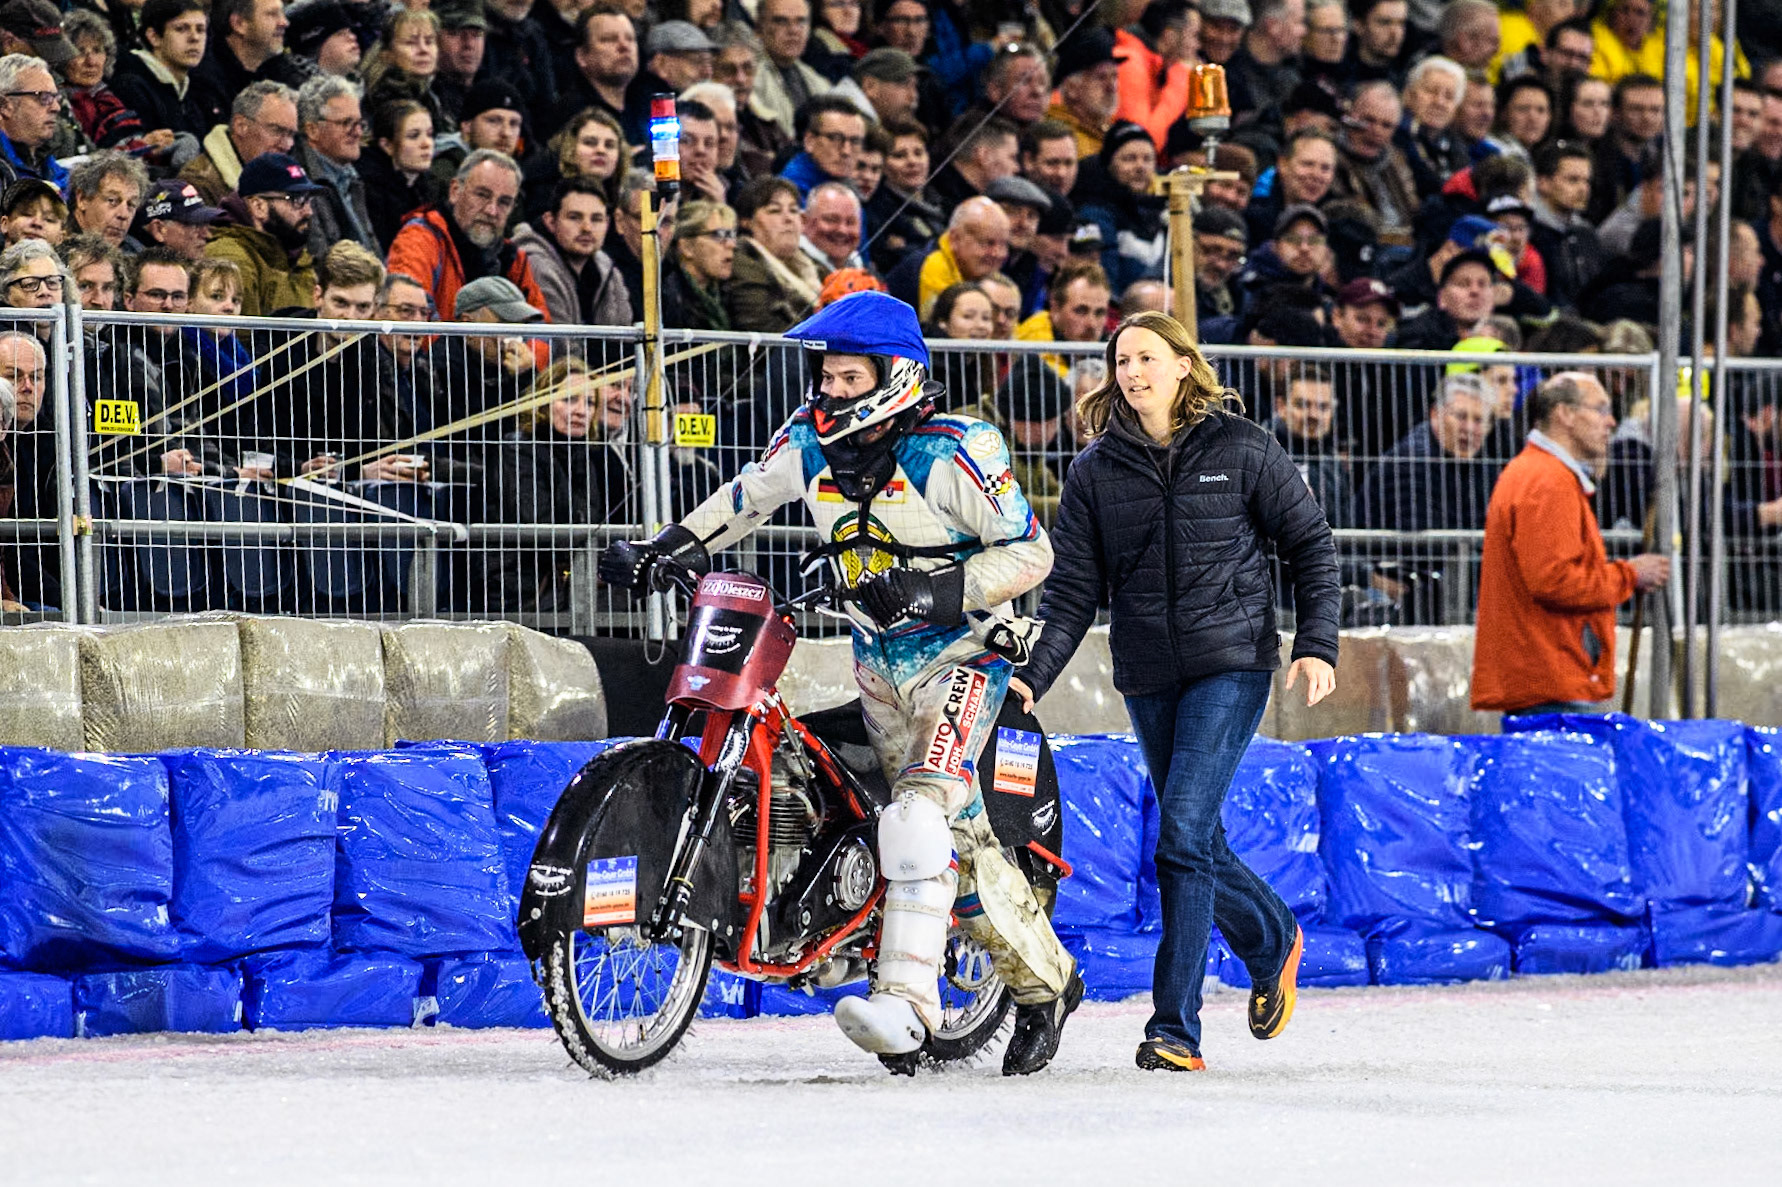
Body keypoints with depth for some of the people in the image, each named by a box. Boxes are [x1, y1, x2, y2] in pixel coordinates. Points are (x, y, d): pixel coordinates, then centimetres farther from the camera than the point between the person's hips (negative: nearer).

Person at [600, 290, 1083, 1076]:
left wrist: (936, 589, -29)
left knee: (921, 811, -24)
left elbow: (1031, 551, -17)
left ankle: (906, 1003, -31)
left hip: (962, 649, -6)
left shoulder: (951, 452, -19)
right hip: (879, 659, 7)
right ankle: (1043, 982, 24)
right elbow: (748, 496, 18)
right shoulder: (810, 441, -1)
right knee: (958, 834, 9)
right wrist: (668, 545, 7)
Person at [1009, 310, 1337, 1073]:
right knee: (1196, 839, 12)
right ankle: (1272, 940, 43)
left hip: (1232, 663, -4)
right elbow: (1073, 588, 4)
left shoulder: (1242, 450, -2)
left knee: (1184, 833, -16)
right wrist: (1034, 675, -8)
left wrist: (1316, 644, -5)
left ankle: (1176, 1028, -13)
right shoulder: (1097, 468, 5)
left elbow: (1310, 543, 5)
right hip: (1148, 678, 4)